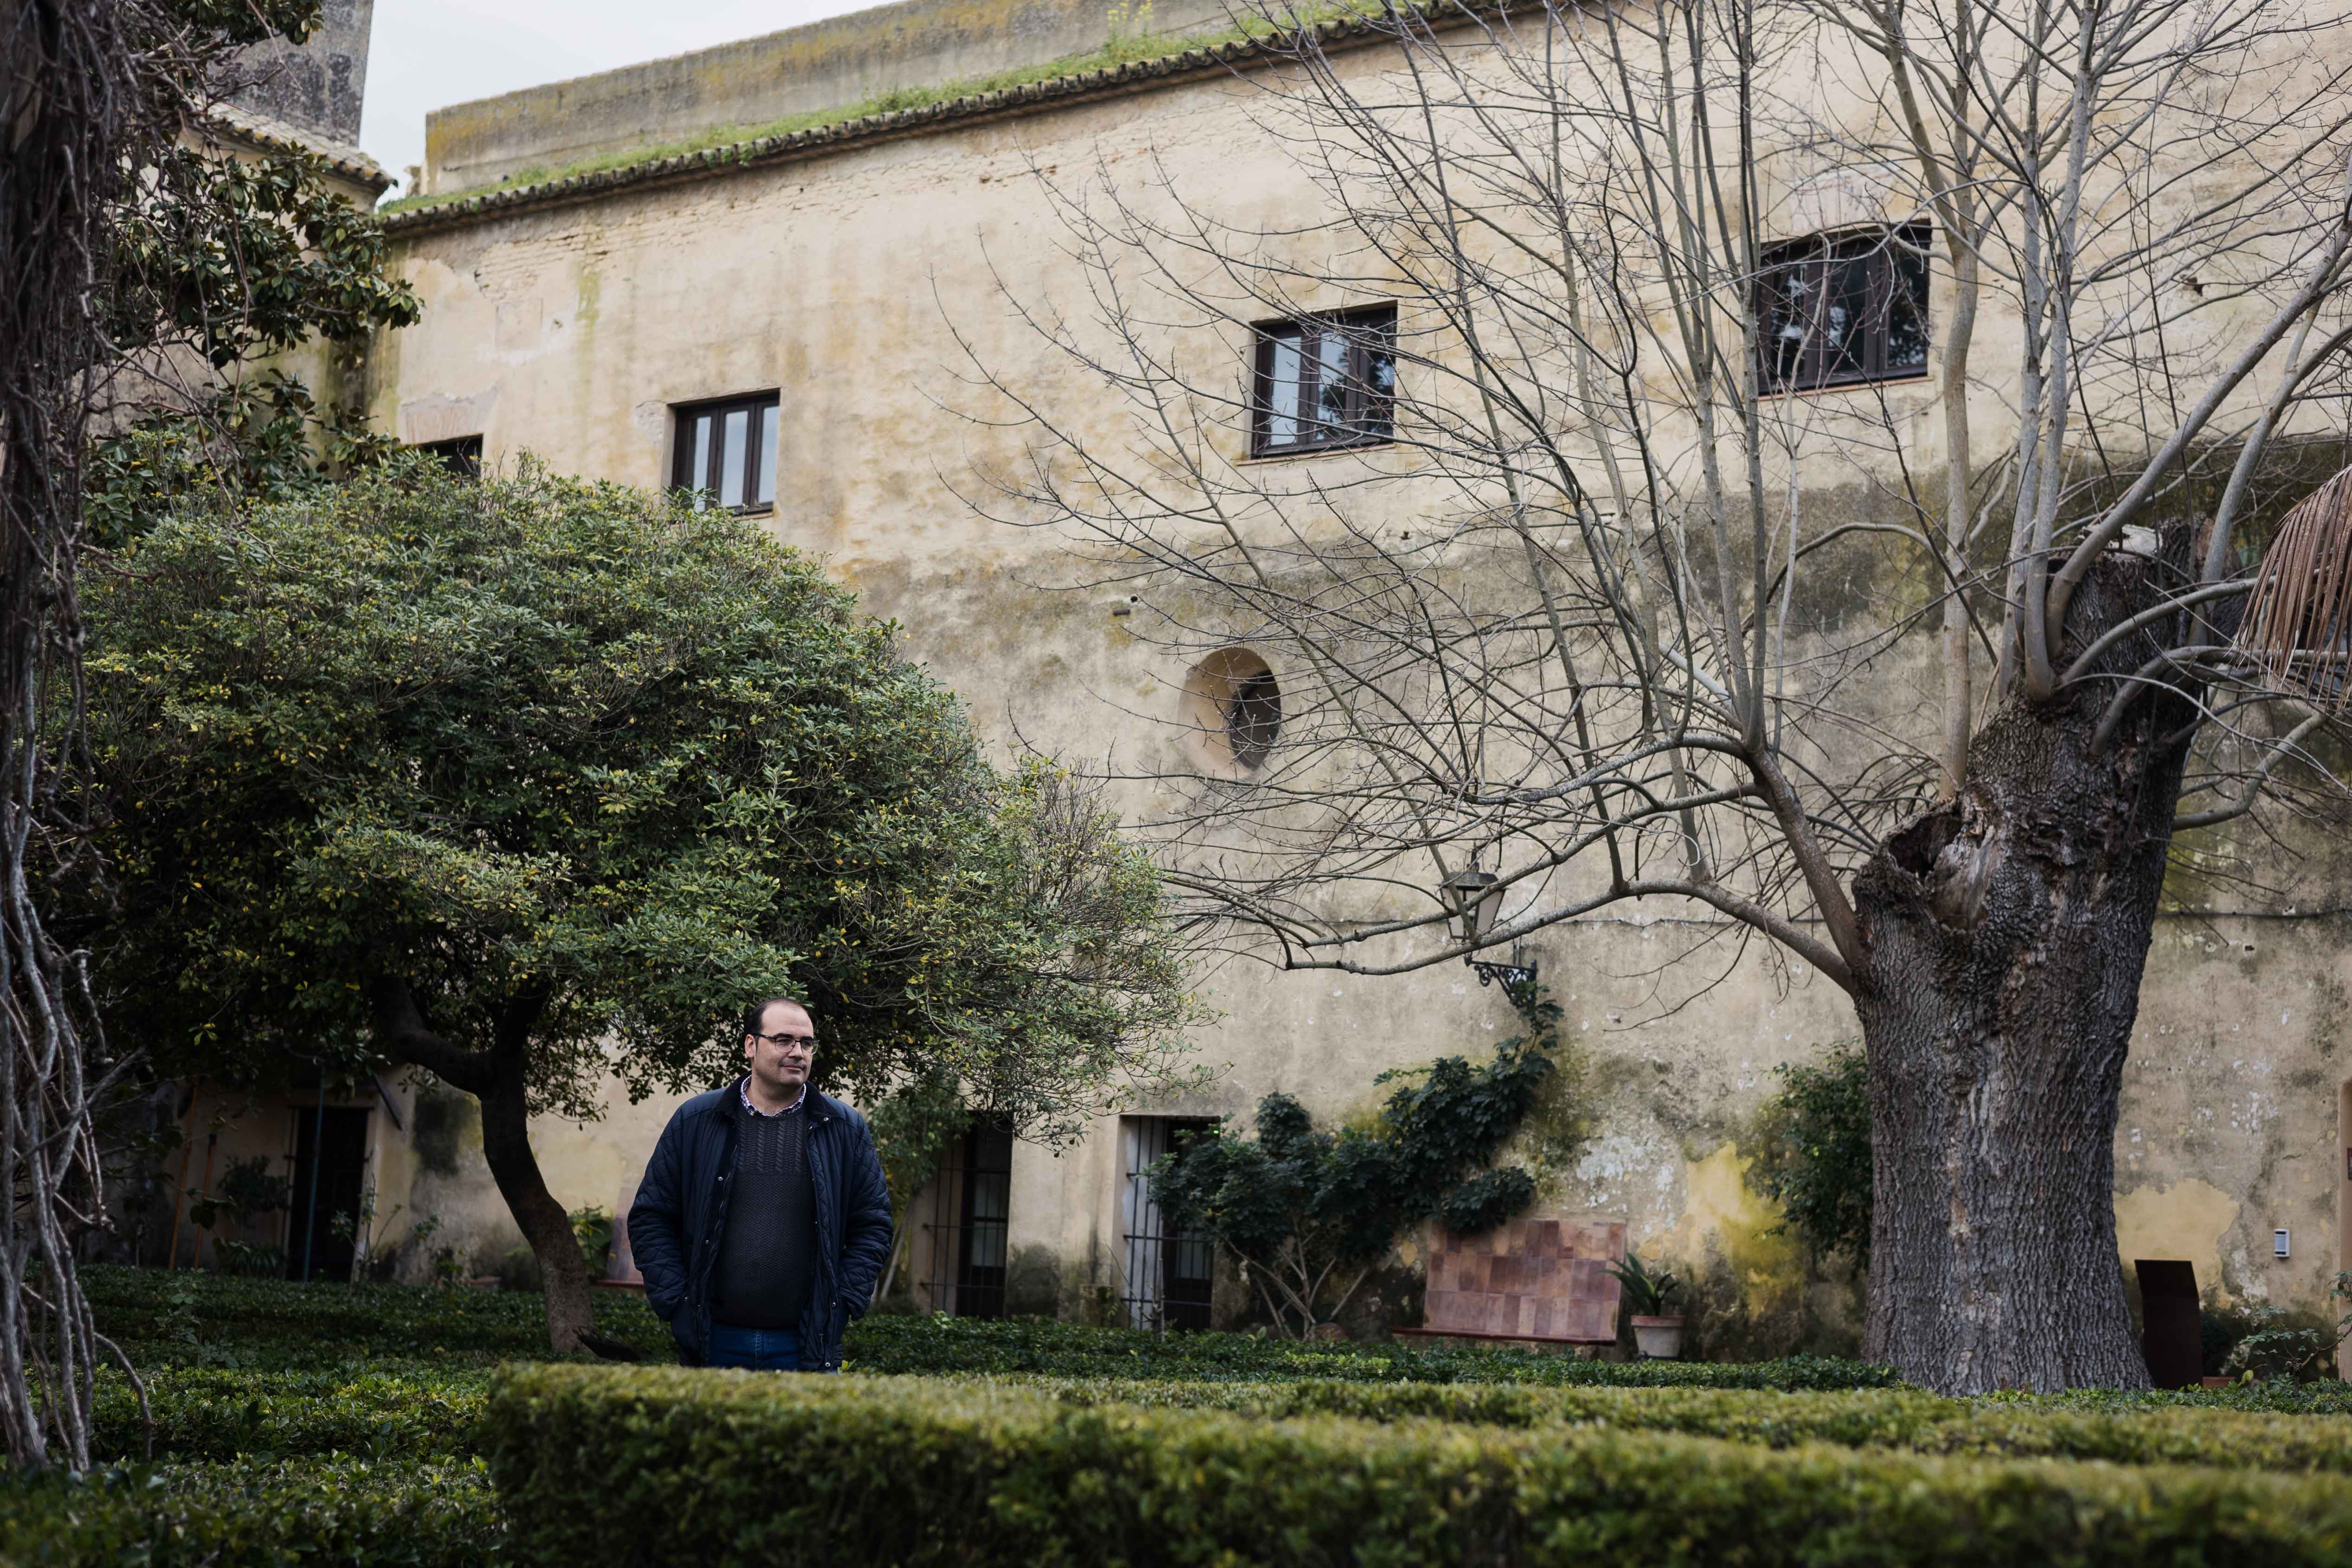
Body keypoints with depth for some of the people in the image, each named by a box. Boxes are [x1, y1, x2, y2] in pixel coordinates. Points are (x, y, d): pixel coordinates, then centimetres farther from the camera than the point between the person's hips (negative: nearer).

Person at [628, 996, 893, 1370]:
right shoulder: (695, 1121, 5)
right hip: (713, 1343, 0)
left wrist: (843, 1303, -1)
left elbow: (873, 1224, 10)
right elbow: (651, 1218, 8)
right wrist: (675, 1302, -2)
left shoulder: (846, 1129, 7)